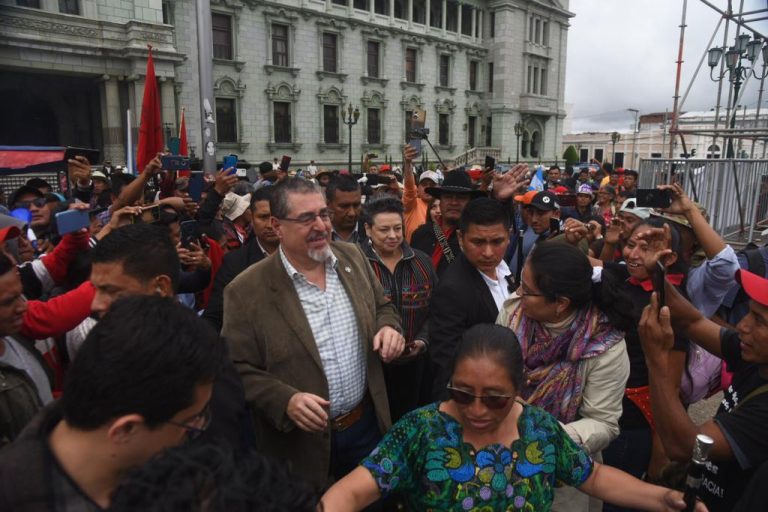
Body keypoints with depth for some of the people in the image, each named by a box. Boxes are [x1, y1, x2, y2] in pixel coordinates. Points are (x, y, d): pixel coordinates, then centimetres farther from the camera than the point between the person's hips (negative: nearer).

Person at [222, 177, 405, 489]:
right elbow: (239, 370, -13)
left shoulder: (352, 257, -2)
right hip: (303, 442, -4)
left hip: (367, 423, 4)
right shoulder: (246, 291, -16)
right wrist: (286, 401, -27)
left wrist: (388, 327, -11)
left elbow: (382, 307, 10)